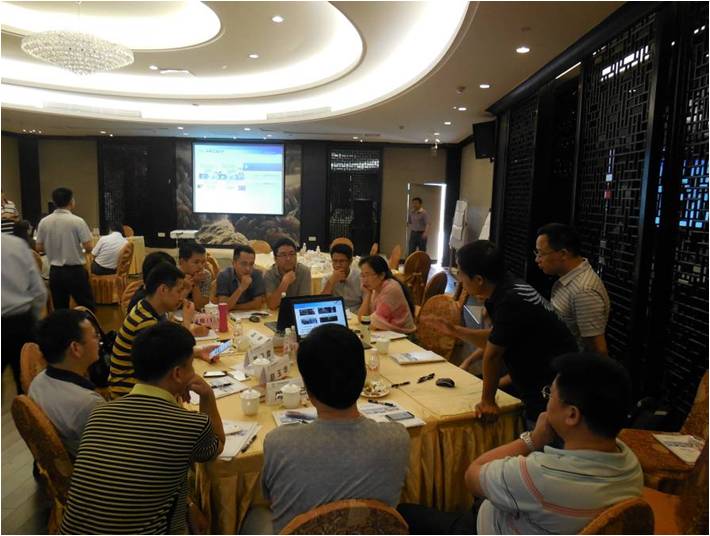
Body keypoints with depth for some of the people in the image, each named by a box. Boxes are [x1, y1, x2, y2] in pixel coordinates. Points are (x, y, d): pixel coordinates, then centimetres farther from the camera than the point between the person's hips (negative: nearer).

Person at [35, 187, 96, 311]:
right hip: (75, 271, -5)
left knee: (60, 310, 12)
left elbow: (39, 248, 6)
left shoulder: (44, 222, 0)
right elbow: (88, 247, -14)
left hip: (55, 272, 5)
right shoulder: (77, 221, -13)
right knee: (87, 307, 5)